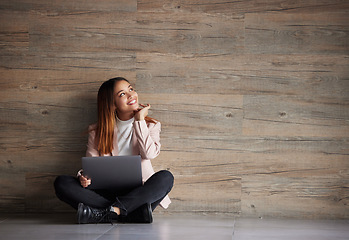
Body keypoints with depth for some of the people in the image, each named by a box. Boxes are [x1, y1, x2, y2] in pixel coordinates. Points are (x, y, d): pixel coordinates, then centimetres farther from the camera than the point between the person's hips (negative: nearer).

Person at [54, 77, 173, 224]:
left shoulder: (150, 125, 9)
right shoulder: (98, 131, 10)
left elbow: (149, 154, -11)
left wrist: (139, 120, -4)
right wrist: (83, 177, -16)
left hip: (138, 193, -1)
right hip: (107, 194, 1)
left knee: (165, 178, -32)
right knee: (61, 183, -22)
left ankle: (105, 213, -35)